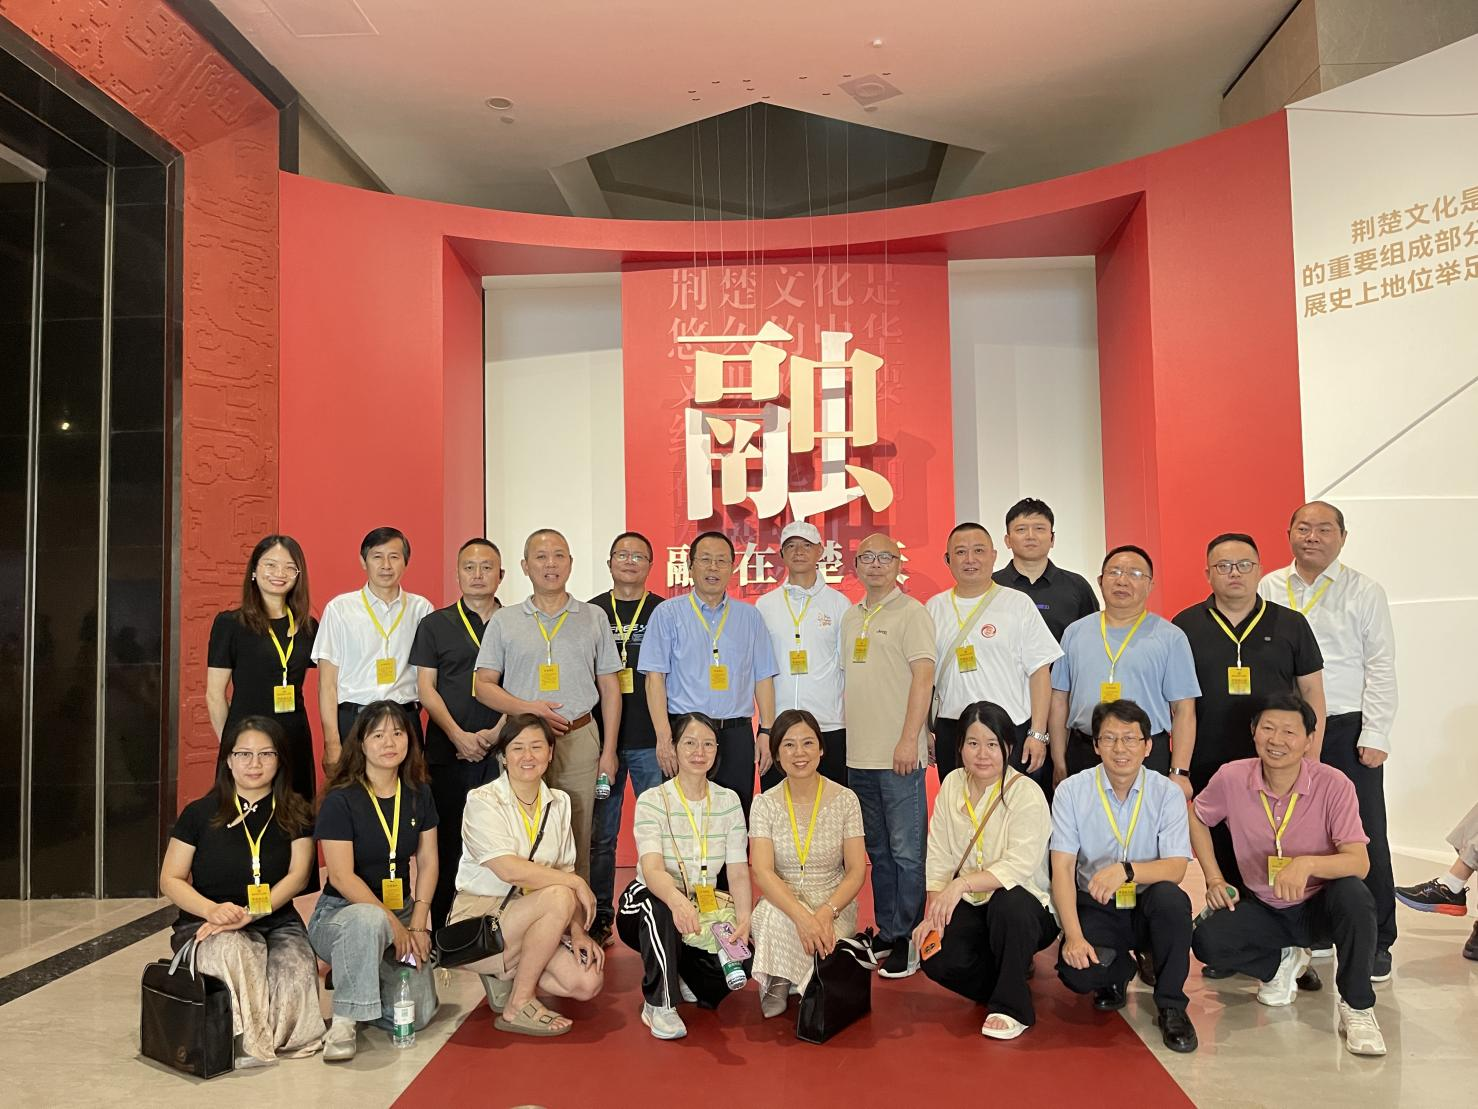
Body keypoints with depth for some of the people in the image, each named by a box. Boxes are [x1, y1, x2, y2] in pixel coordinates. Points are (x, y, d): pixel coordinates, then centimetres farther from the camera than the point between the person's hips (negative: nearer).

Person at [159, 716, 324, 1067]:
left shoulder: (296, 815, 8)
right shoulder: (200, 813, 5)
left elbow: (297, 876, -2)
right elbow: (170, 880, 4)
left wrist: (249, 913, -19)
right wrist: (213, 910, -16)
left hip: (276, 922, 1)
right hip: (205, 923, -1)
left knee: (297, 966, -32)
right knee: (230, 950, -36)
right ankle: (242, 1040, -19)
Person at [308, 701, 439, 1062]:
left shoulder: (418, 794, 4)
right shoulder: (340, 801, -11)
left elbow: (427, 862, 6)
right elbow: (342, 877, -15)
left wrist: (418, 924, -5)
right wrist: (393, 925, -18)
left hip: (402, 911, 5)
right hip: (341, 911, -5)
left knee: (418, 1013, -12)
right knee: (370, 919, -41)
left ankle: (354, 978, 18)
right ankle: (344, 1021, -22)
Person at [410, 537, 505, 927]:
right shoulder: (435, 625, 9)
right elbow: (425, 687, 4)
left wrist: (496, 733, -7)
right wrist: (458, 735, -8)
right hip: (447, 750, 0)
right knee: (447, 841, 2)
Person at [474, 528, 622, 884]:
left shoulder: (594, 618, 11)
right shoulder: (503, 621, 9)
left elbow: (609, 687, 11)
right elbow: (484, 685, 6)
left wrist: (609, 751, 4)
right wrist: (527, 708, -12)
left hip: (580, 739, 1)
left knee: (577, 844, 2)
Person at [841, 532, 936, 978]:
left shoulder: (911, 613, -6)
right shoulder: (851, 616, 15)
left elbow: (923, 677, -13)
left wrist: (909, 740, -19)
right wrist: (842, 739, 15)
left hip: (899, 755, -7)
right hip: (859, 754, 7)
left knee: (906, 851, -1)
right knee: (878, 849, 15)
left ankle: (906, 940, 7)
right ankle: (885, 931, 24)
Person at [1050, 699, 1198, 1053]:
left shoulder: (1167, 793, -5)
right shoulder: (1071, 791, -6)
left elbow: (1175, 868, -15)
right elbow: (1062, 868, -9)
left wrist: (1126, 870, -35)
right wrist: (1073, 936, -21)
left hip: (1147, 907, 0)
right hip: (1095, 908, 0)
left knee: (1171, 898, -34)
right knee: (1076, 972, -28)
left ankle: (1170, 1006, -9)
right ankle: (1119, 970, 13)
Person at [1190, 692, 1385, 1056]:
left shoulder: (1334, 785, -19)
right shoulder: (1231, 778, -14)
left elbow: (1359, 862, -24)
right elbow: (1196, 818, 6)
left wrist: (1308, 863, -43)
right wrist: (1214, 880, -1)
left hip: (1317, 904, -2)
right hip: (1262, 908, 2)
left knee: (1354, 894, -35)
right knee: (1206, 941, -24)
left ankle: (1357, 1007, -15)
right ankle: (1283, 962, 9)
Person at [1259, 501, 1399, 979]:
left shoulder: (1364, 592, 1)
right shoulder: (1268, 590, 7)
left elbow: (1380, 668, -2)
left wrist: (1374, 736, -8)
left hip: (1348, 730, -2)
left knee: (1364, 836, 1)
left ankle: (1376, 941, 13)